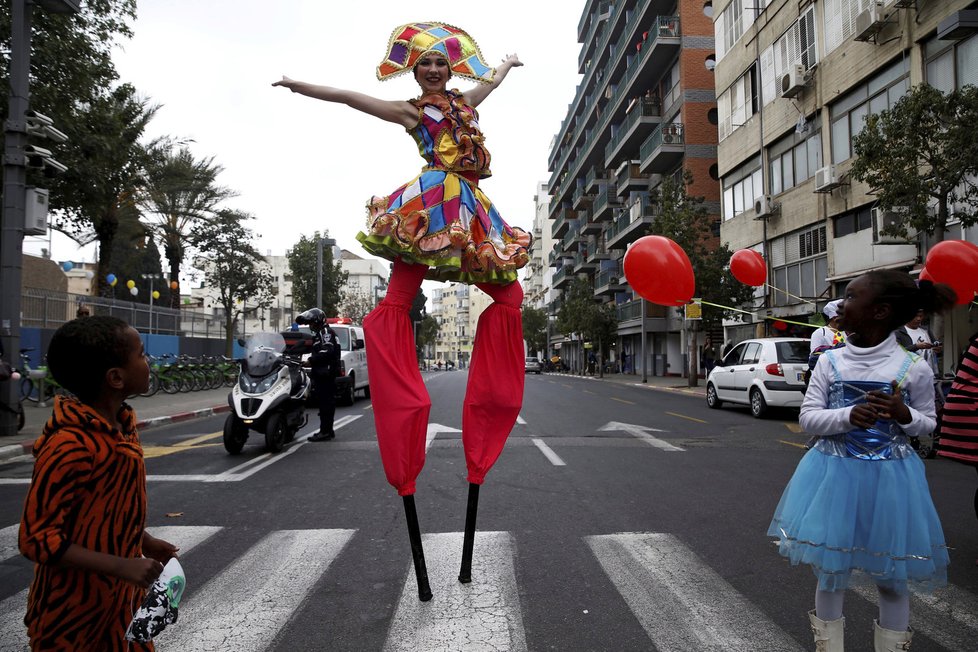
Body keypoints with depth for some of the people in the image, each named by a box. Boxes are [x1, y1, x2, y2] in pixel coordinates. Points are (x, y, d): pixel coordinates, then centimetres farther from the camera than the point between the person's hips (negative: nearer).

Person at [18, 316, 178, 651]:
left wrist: (145, 541, 7)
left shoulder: (121, 425, -1)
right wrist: (121, 566, -26)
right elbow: (37, 538, -23)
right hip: (75, 610, -7)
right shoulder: (70, 446, -27)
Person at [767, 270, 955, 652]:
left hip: (888, 478, -1)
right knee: (829, 571, 12)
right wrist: (848, 416, -20)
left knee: (891, 577, 10)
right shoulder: (830, 362, -3)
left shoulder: (914, 368, -7)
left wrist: (903, 414, -17)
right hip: (834, 474, 2)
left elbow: (928, 422, 6)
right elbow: (808, 418, -2)